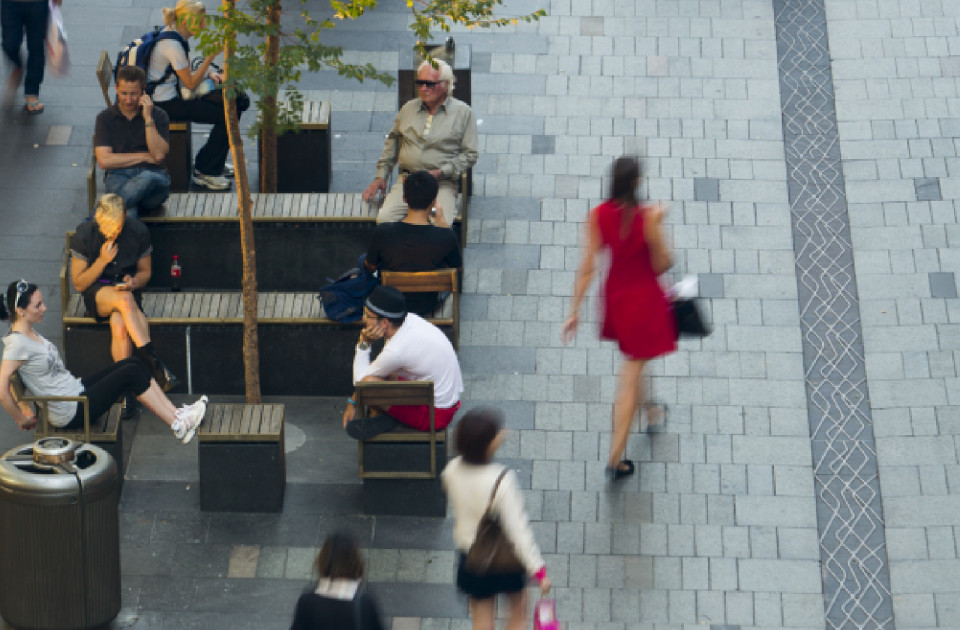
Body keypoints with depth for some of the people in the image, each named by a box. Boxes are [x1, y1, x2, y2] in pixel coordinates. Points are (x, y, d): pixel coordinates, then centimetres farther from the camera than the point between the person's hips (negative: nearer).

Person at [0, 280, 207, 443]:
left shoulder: (28, 333, 6)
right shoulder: (17, 343, -23)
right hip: (69, 413, -10)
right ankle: (178, 426, -6)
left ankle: (176, 414, 4)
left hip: (76, 389, 10)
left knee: (134, 364, 2)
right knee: (131, 372, -14)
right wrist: (21, 419, -17)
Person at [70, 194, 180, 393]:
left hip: (128, 292, 2)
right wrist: (102, 260, -19)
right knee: (124, 299, -38)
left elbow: (145, 272, 8)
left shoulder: (138, 232, -6)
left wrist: (133, 283, -16)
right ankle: (155, 364, -42)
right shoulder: (83, 236, -11)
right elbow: (79, 284, -5)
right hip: (97, 294, -2)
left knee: (120, 326, -35)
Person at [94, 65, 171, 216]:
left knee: (147, 178, -40)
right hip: (119, 177, 0)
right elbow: (104, 161, 1)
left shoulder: (158, 115, 12)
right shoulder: (105, 118, 12)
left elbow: (158, 155, -3)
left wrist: (148, 118, -7)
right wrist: (144, 157, 1)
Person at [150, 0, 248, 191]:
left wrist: (210, 73, 2)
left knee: (238, 102, 5)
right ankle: (206, 172, -3)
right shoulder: (172, 45, -25)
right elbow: (191, 83, -20)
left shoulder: (173, 33, 6)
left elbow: (186, 71, 19)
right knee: (226, 116, -15)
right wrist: (211, 56, -21)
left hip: (173, 94, 10)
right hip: (167, 103, -10)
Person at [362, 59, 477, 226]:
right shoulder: (408, 109, 18)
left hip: (443, 183, -3)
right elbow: (392, 143, 28)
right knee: (385, 219, -24)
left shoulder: (463, 112, 6)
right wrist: (380, 177, 19)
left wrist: (441, 172, -8)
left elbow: (470, 155, 5)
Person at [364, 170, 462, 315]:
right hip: (428, 306, 0)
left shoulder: (381, 233, -27)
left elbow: (370, 267, -8)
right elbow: (457, 264, -6)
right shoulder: (446, 237, -29)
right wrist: (442, 220, 1)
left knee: (362, 259, 28)